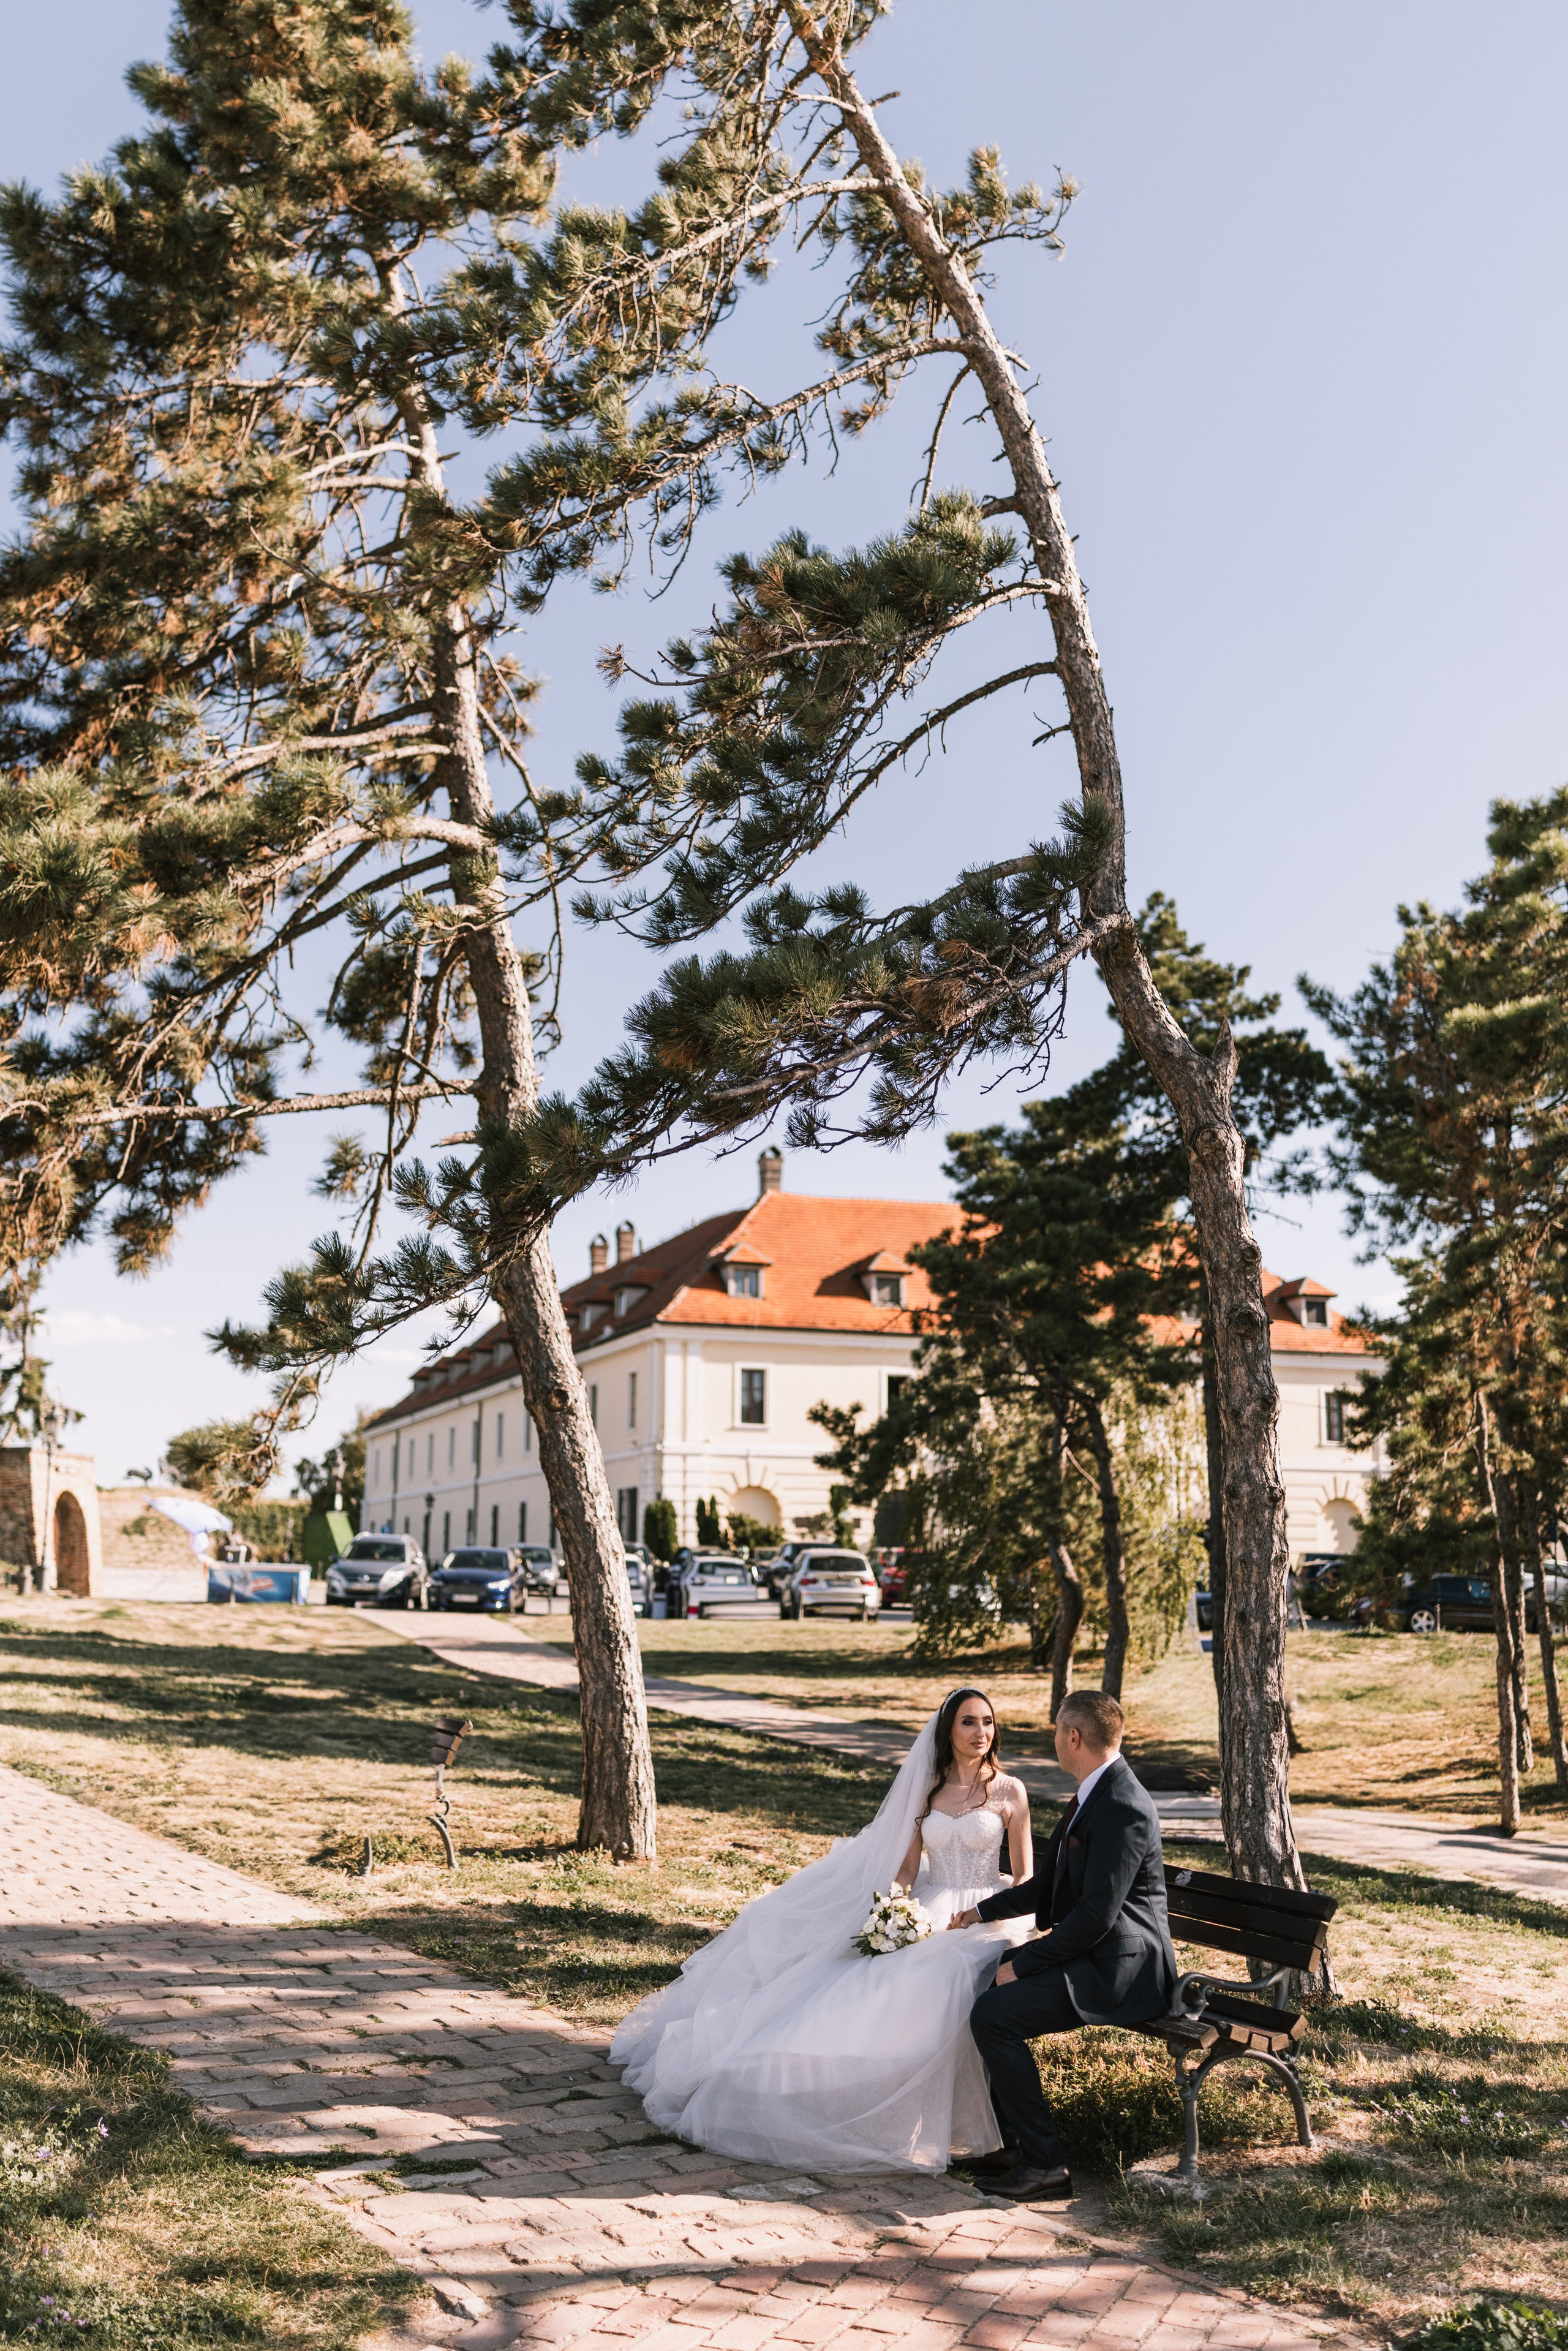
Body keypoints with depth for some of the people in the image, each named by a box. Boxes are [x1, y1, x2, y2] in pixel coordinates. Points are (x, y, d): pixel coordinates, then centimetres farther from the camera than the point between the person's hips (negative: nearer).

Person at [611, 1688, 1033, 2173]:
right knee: (861, 1985, -19)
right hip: (927, 1915, 4)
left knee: (932, 1989, -31)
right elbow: (905, 1869, 10)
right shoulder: (924, 1791, 9)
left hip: (987, 1918, -4)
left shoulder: (1009, 1792, 0)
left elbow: (1025, 1878, 2)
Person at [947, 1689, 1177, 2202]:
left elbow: (1096, 1915, -25)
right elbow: (1049, 1885, 23)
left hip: (1119, 1969, -11)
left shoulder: (1122, 1808, -22)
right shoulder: (1094, 1795, 11)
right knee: (989, 1995, 8)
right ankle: (1017, 2143, 15)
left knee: (994, 2015, -19)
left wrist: (1023, 1963, -18)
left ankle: (1044, 2164, -10)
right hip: (1092, 1955, 11)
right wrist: (985, 1910, 20)